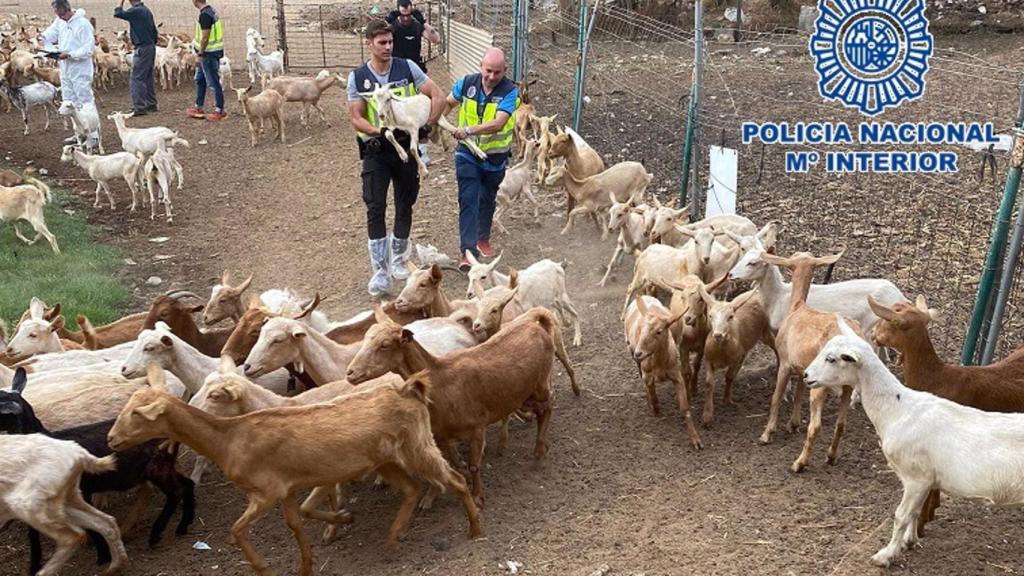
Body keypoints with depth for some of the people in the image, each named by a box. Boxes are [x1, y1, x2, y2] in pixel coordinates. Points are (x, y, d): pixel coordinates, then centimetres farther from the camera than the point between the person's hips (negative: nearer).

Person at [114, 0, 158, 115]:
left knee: (137, 79, -8)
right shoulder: (147, 10, 13)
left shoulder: (135, 11, -14)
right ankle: (151, 105, 23)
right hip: (151, 47, 9)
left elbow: (117, 13, -11)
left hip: (142, 49, -9)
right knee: (148, 78, 17)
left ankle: (139, 108, -11)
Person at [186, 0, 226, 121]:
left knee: (213, 82, -3)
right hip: (211, 52, 10)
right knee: (200, 79, 19)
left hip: (209, 53, -10)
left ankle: (220, 110, 4)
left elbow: (205, 37, -22)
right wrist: (196, 37, 17)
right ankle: (198, 107, 27)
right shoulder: (210, 10, 9)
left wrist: (200, 53, -15)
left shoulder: (204, 15, -21)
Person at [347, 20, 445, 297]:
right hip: (376, 150, -1)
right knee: (375, 208, -9)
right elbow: (356, 118, -6)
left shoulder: (407, 68, -3)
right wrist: (378, 132, -23)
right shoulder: (358, 77, -3)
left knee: (405, 205, 11)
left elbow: (438, 96, -4)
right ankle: (380, 272, -5)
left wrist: (428, 125, -17)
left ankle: (397, 260, 30)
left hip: (406, 146, 2)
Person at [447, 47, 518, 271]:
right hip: (467, 154, 0)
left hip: (495, 157, 0)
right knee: (468, 200, -11)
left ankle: (483, 238, 42)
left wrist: (469, 130, -43)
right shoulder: (466, 83, -10)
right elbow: (448, 103, 11)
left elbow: (498, 124, -33)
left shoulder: (509, 91, -19)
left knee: (487, 200, 20)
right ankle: (467, 250, -14)